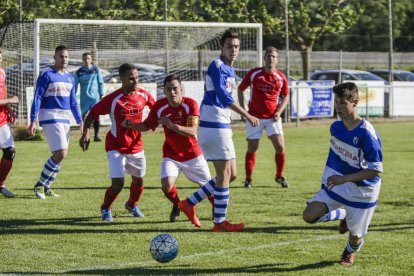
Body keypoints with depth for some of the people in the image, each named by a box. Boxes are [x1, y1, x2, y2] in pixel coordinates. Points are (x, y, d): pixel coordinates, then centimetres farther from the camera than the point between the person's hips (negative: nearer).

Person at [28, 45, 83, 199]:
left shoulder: (70, 78, 14)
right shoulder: (46, 75, -6)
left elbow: (73, 102, 20)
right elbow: (37, 98, -9)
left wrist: (80, 121, 15)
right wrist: (33, 121, -15)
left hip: (65, 119, 7)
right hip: (50, 118, -7)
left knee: (60, 156, 6)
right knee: (60, 154, -15)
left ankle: (46, 187, 18)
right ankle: (39, 185, -2)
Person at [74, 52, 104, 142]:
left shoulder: (96, 69, 3)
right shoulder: (79, 72, 4)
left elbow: (101, 82, 7)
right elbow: (75, 85, 9)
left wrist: (101, 95, 3)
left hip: (95, 96, -1)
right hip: (84, 97, 1)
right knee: (84, 116, -1)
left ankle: (96, 135, 0)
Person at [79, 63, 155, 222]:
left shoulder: (144, 96, -6)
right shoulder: (113, 99, -20)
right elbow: (92, 114, -12)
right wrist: (86, 132, -24)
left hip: (136, 146, 5)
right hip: (116, 147, -5)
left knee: (139, 180, 15)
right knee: (118, 183, -14)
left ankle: (132, 205, 46)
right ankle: (105, 209, 15)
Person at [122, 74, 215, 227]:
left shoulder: (190, 104, -19)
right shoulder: (160, 106, -10)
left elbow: (193, 131, -30)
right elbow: (147, 126, 5)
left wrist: (173, 126, -44)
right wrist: (130, 125, -13)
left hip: (192, 154, -1)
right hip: (171, 155, 1)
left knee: (208, 185, 5)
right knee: (167, 185, -21)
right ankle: (177, 206, 12)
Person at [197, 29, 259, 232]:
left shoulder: (229, 70, 17)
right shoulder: (217, 66, -12)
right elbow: (223, 96, -24)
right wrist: (247, 115, -28)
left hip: (222, 126, 9)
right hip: (213, 125, -9)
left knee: (230, 174, 11)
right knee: (225, 174, -6)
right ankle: (220, 222, -1)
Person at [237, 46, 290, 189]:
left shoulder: (281, 78, -1)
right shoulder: (254, 74, -5)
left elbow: (286, 96, 13)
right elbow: (240, 89, 6)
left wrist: (279, 112, -2)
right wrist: (243, 109, -1)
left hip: (272, 118, 1)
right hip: (254, 117, -1)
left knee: (280, 147, -5)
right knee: (252, 148, 1)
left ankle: (279, 176, 15)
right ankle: (248, 179, 13)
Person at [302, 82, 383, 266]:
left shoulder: (366, 133, -26)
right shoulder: (336, 127, -5)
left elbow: (376, 170, -25)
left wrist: (344, 179, -29)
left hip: (361, 192, -5)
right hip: (335, 186, 5)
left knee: (355, 236, 6)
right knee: (309, 215, -13)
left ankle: (350, 252, 46)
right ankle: (342, 215, 18)